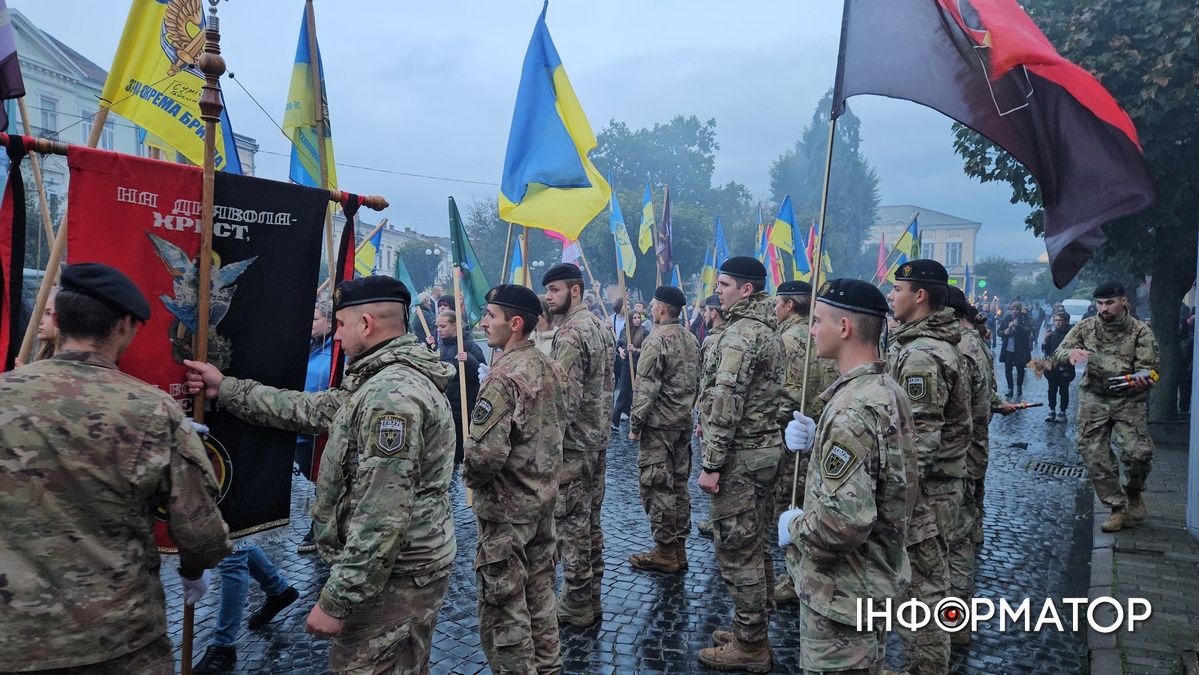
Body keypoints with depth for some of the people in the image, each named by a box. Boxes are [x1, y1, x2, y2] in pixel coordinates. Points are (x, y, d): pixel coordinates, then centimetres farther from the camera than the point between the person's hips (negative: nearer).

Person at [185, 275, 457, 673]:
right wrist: (225, 389, 21)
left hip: (391, 576, -10)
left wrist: (336, 600, -22)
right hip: (408, 565, 10)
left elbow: (382, 516, -28)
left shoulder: (392, 395, -25)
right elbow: (312, 410, 19)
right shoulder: (387, 380, 11)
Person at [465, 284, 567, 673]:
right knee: (540, 592, 21)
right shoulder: (549, 367, 3)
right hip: (544, 498, 9)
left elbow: (487, 453, -29)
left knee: (504, 606, 5)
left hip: (506, 508, -8)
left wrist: (469, 476, -9)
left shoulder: (504, 377, -23)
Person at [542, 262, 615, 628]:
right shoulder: (601, 327, 11)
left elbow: (566, 397, -23)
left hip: (573, 445, -9)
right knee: (591, 521, 16)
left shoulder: (570, 334, -18)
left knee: (571, 525, 1)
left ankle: (576, 605, 10)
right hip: (598, 440, 10)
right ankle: (592, 597, 27)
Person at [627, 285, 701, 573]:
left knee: (657, 486, -1)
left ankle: (665, 552, 4)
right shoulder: (691, 339, 11)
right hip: (684, 423, 9)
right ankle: (679, 548, 21)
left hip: (659, 424, -9)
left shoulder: (657, 340, -15)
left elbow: (646, 389, -18)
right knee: (679, 484, 13)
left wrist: (635, 424, -11)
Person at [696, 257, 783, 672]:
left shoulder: (739, 333, -18)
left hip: (738, 455, -10)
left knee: (736, 550, -1)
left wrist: (711, 463, -21)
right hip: (766, 449, 10)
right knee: (754, 545, 17)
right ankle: (755, 632, 29)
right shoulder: (769, 330, 14)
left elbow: (725, 403, -24)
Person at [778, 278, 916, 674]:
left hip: (842, 591, -9)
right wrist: (817, 441, 2)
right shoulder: (887, 391, 3)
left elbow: (845, 520, -34)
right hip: (877, 576, 9)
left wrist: (794, 528, -16)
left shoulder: (852, 408, -28)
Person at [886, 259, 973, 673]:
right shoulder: (940, 343, 12)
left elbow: (920, 437, -25)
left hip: (923, 491, -11)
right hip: (945, 483, 11)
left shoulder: (920, 354, -21)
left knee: (922, 587, 1)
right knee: (932, 580, 19)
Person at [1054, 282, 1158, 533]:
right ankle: (1119, 509, 15)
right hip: (1094, 399, 2)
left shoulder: (1141, 332, -4)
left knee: (1138, 452, -17)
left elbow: (1147, 368, -8)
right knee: (1094, 455, 0)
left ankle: (1133, 493, 16)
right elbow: (1058, 353, -1)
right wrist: (1071, 352, -25)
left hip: (1129, 399, -2)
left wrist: (1142, 378, -33)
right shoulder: (1086, 327, 2)